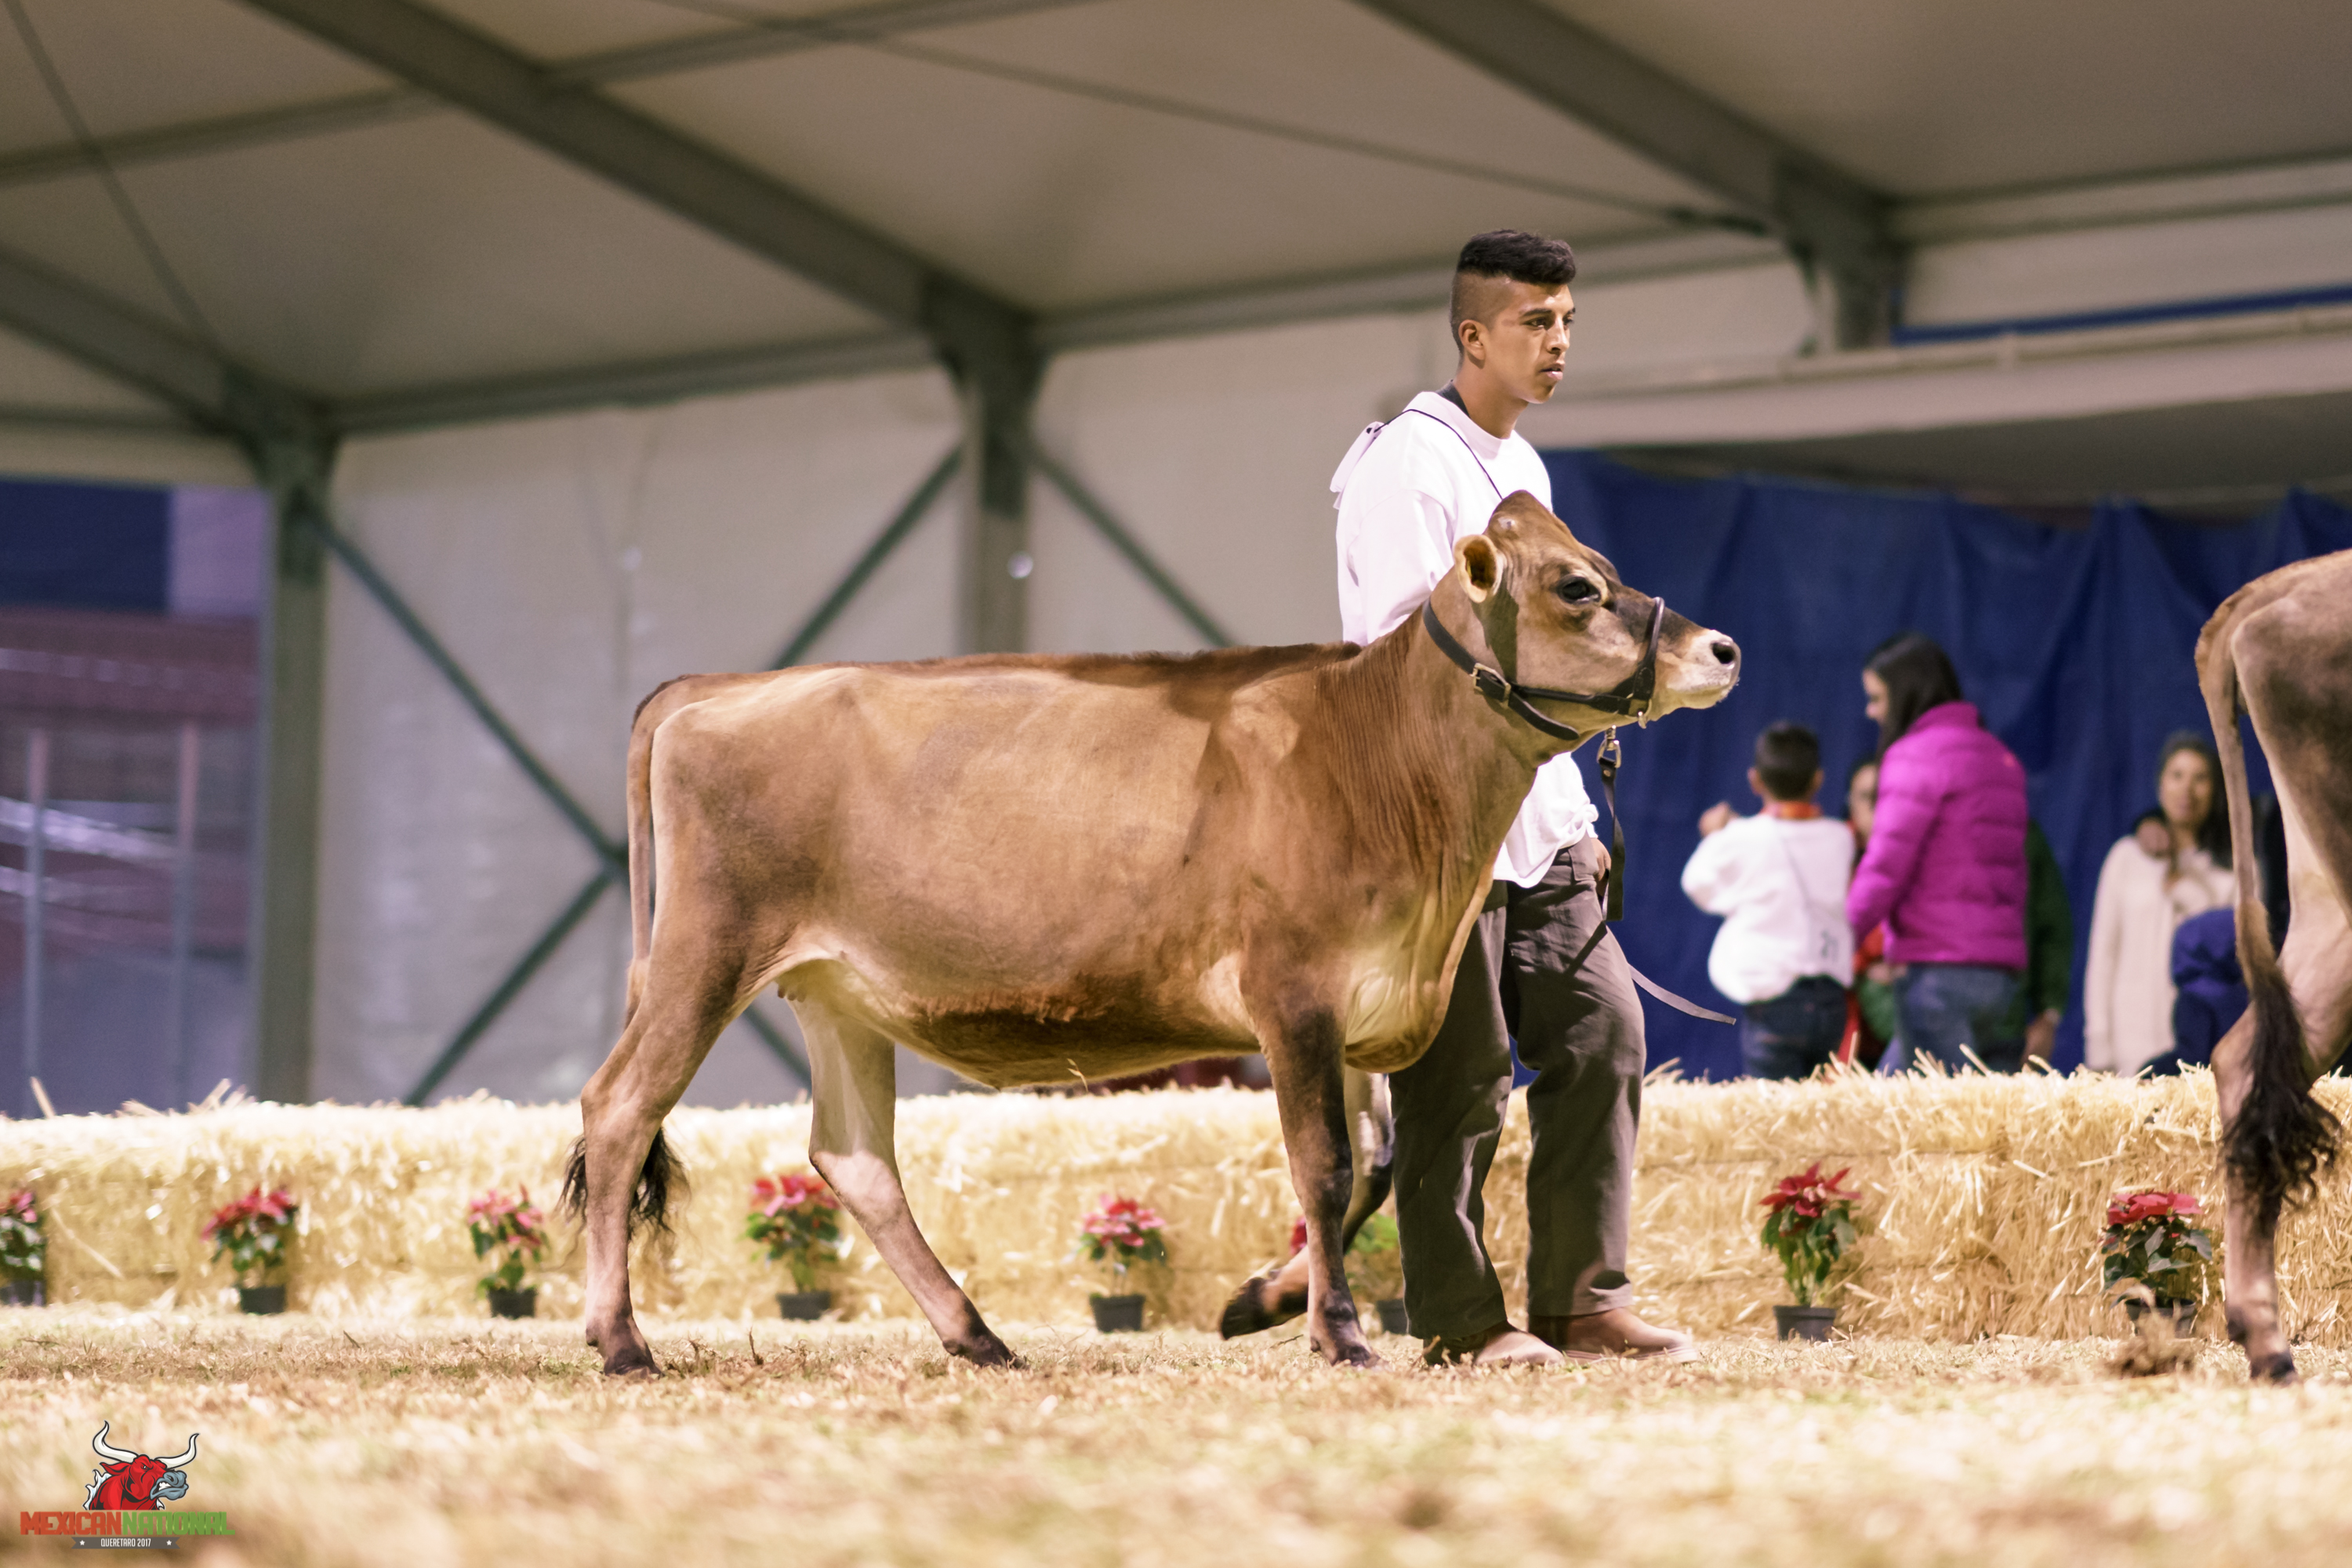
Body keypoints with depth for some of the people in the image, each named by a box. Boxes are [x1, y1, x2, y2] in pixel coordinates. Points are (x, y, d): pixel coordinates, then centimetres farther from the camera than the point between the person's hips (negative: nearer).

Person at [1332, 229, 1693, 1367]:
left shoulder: (1523, 469, 19)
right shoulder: (1404, 464, -9)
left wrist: (1576, 819, 20)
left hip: (1536, 822, 8)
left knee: (1601, 1030, 2)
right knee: (1460, 1074, -6)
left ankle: (1581, 1300, 5)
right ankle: (1458, 1324, 0)